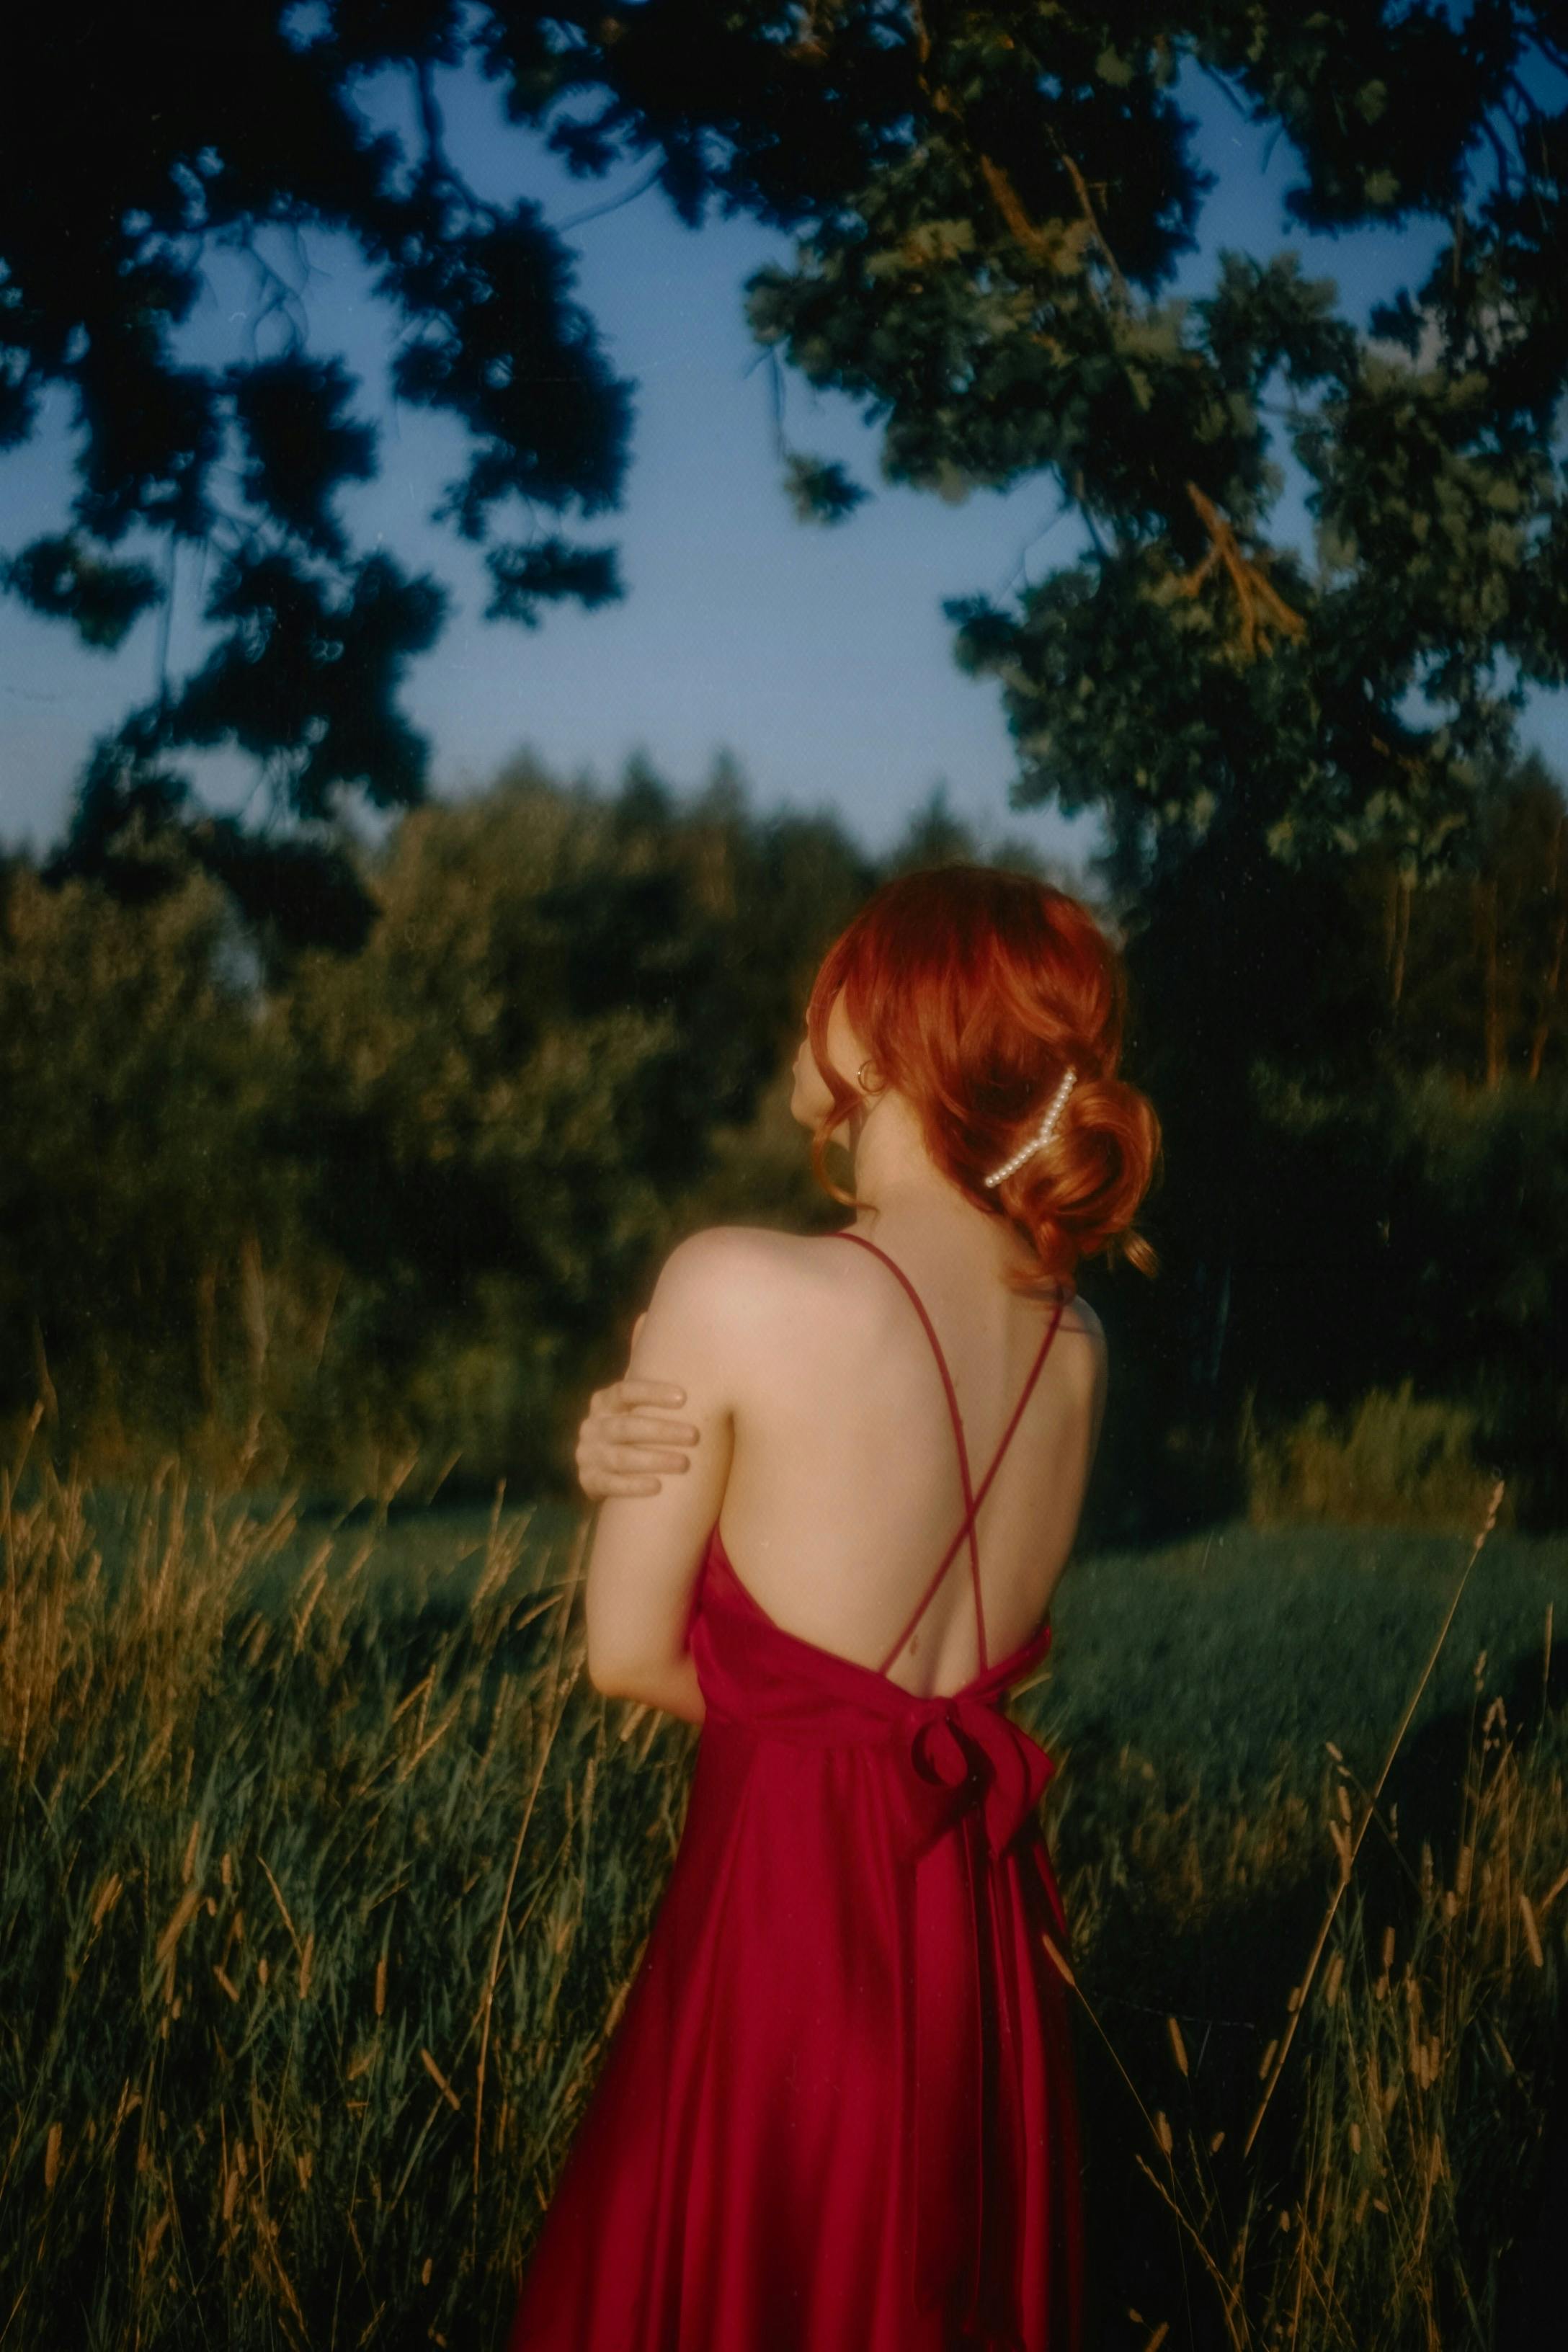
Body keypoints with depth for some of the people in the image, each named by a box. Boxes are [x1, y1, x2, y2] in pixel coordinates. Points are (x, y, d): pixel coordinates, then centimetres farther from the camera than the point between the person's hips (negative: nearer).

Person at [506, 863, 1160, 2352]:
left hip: (788, 1903, -6)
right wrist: (642, 1459, -7)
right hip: (988, 1920, 6)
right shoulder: (1073, 1343, 3)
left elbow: (630, 1653, -8)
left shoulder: (736, 1287, -16)